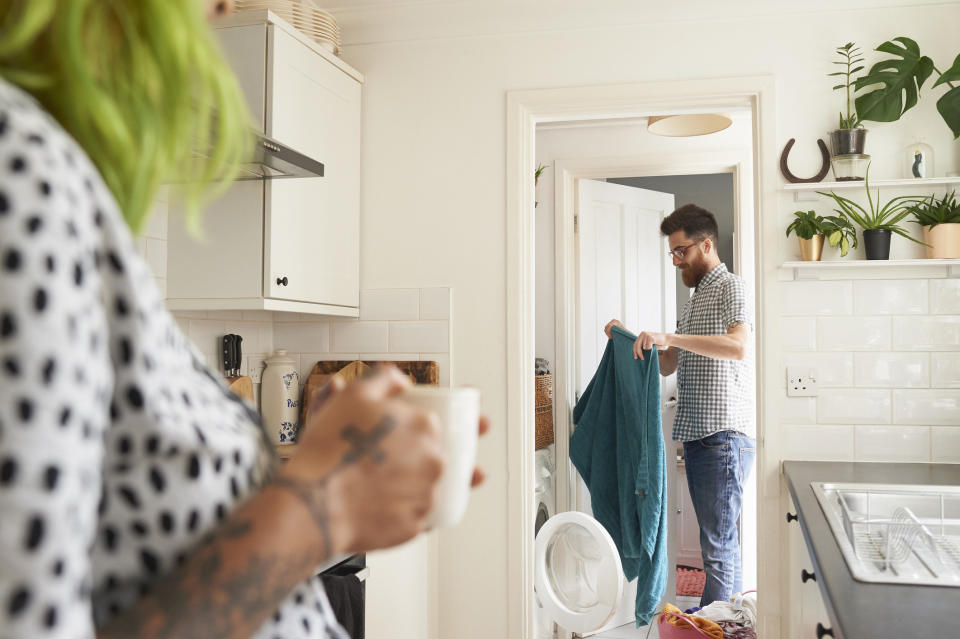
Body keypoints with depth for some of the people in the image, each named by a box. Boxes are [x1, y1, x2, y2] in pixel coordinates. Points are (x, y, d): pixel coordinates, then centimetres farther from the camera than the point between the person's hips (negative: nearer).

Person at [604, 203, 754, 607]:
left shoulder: (731, 288, -5)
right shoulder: (694, 299, 22)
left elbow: (739, 347, -24)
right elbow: (667, 364, 22)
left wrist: (669, 337, -29)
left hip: (725, 435, -9)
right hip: (697, 437, 9)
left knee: (717, 543, -7)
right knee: (718, 538, 13)